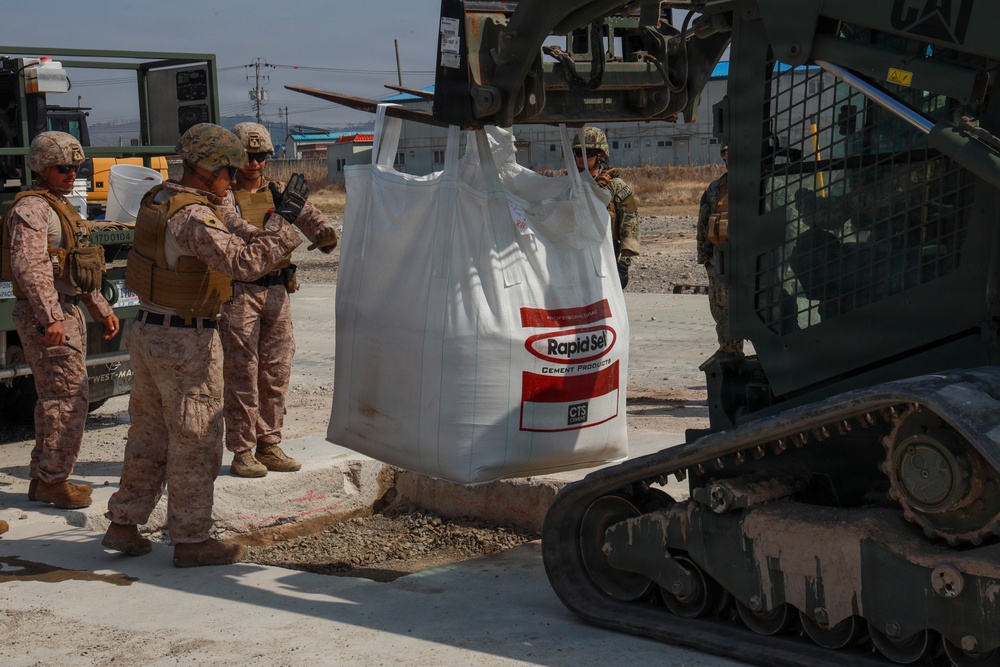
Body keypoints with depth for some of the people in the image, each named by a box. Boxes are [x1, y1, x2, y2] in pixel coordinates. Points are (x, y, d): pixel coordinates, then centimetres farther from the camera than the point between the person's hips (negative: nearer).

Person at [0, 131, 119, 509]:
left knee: (55, 398, 14)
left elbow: (78, 270, 27)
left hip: (66, 311, 10)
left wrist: (102, 309, 25)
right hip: (46, 316, -10)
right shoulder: (31, 208, -12)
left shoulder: (59, 207, 21)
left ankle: (43, 478, 23)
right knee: (69, 396, -10)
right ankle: (53, 480, -2)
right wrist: (50, 317, -29)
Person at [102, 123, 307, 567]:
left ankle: (123, 525, 25)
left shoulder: (158, 200, 9)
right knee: (196, 440, 1)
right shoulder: (194, 218, -21)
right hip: (186, 342, -9)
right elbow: (244, 262, -29)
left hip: (147, 331, 9)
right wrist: (282, 219, -23)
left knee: (149, 434, 18)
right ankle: (190, 540, 9)